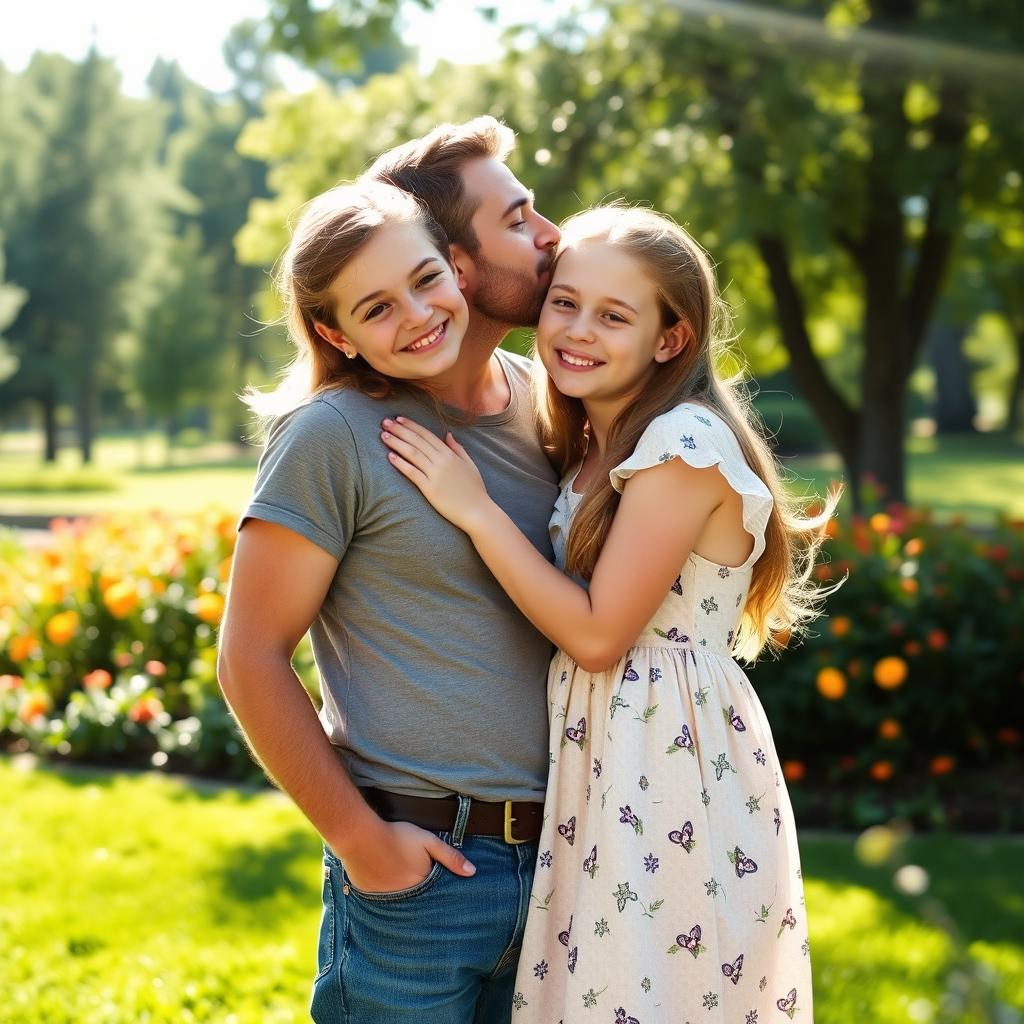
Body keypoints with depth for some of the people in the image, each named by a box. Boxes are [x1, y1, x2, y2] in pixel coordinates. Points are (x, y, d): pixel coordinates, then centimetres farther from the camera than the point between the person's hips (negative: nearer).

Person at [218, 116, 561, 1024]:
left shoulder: (544, 402, 7)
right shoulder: (335, 435, -10)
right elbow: (250, 657, -10)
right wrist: (359, 838, -11)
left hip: (562, 857, 6)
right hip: (420, 869, -5)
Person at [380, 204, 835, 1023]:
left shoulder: (686, 444, -17)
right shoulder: (590, 450, 10)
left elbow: (597, 634, -18)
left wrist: (474, 508, -15)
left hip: (676, 769, -8)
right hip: (603, 766, 8)